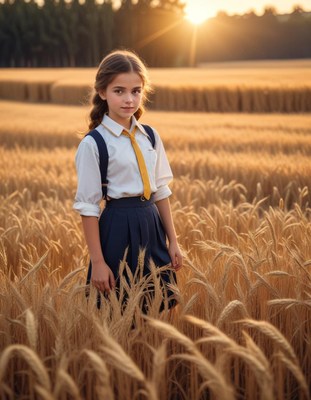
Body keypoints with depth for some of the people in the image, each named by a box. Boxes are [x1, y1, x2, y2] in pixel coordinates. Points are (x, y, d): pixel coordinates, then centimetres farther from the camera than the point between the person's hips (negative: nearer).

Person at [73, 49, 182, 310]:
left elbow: (161, 191, 11)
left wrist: (173, 241, 10)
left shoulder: (150, 137, 5)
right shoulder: (92, 144, -10)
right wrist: (98, 262, -11)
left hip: (152, 225, 5)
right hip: (118, 227, -5)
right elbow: (88, 205, -10)